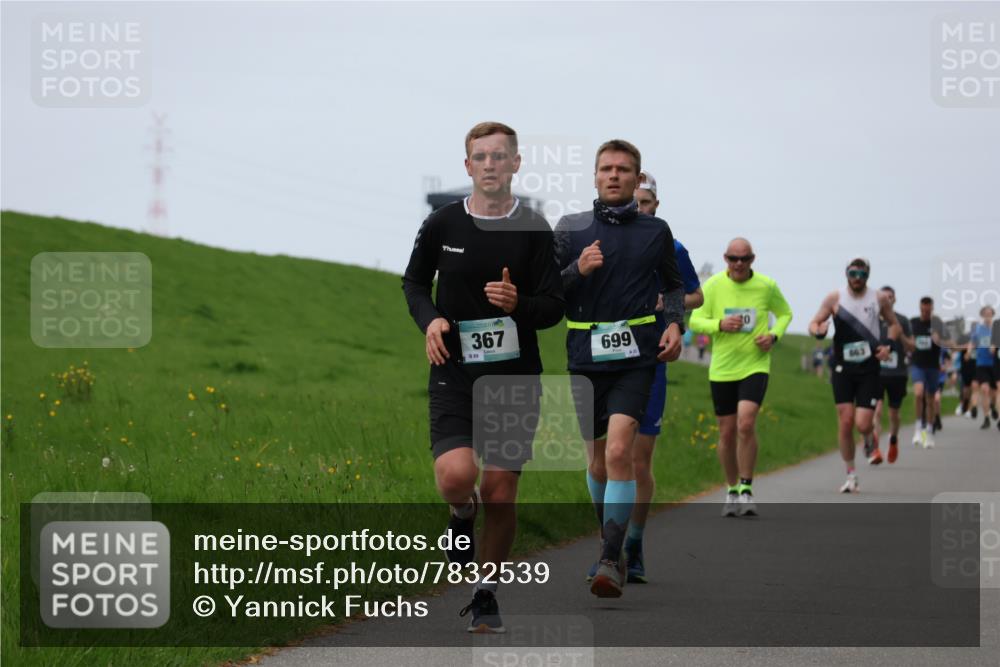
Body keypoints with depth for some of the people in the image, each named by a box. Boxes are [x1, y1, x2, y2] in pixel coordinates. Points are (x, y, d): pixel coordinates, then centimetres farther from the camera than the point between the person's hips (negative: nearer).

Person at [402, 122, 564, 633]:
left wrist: (518, 303, -20)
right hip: (454, 374, 0)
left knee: (500, 493, 2)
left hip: (515, 376, 0)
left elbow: (554, 308, 1)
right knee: (456, 476, -20)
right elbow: (414, 282, 16)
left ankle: (486, 597, 19)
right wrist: (429, 319, -4)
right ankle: (463, 516, 18)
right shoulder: (442, 224, 1)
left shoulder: (534, 229, -1)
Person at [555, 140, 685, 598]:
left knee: (619, 451, -17)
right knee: (597, 459, 10)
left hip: (636, 356, -2)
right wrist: (578, 270, -13)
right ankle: (609, 538, 33)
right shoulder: (570, 228, 6)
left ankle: (611, 560, -17)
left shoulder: (656, 231, 8)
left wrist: (675, 323, 3)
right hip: (586, 357, 2)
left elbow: (673, 285, 21)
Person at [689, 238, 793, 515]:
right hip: (722, 370, 2)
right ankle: (732, 491, 25)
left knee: (746, 424, -20)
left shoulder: (767, 286, -2)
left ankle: (746, 490, -9)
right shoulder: (713, 285, -2)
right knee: (727, 433, 7)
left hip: (755, 367, -2)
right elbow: (695, 321, 0)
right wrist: (720, 324, -19)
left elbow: (785, 313, 13)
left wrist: (774, 334, -6)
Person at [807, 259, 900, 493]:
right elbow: (814, 323, 4)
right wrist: (819, 331, -20)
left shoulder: (879, 299, 2)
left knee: (863, 424, -9)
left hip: (870, 368, 0)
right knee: (845, 422, -5)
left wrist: (888, 345, -2)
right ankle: (851, 475, 8)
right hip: (843, 368, 0)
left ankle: (870, 435, 30)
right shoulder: (835, 298, -1)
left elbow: (894, 324, 16)